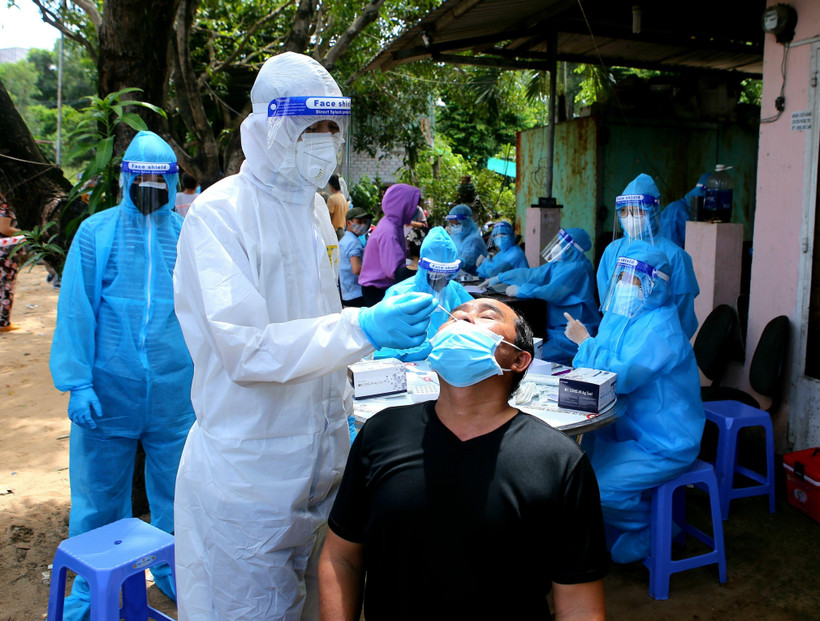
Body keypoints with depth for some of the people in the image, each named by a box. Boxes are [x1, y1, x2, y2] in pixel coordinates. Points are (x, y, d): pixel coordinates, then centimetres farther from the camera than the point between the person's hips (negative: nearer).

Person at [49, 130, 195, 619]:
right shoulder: (96, 232, 0)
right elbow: (76, 310, -3)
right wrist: (78, 382, -10)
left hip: (175, 395, 2)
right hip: (108, 394, -1)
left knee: (175, 492, 14)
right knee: (99, 496, 11)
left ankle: (172, 572, 36)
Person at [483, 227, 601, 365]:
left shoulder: (578, 268, -16)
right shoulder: (559, 264, 14)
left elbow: (553, 292, -25)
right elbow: (532, 274, 20)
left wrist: (521, 290, -15)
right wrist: (500, 278, 20)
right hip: (556, 330, 10)